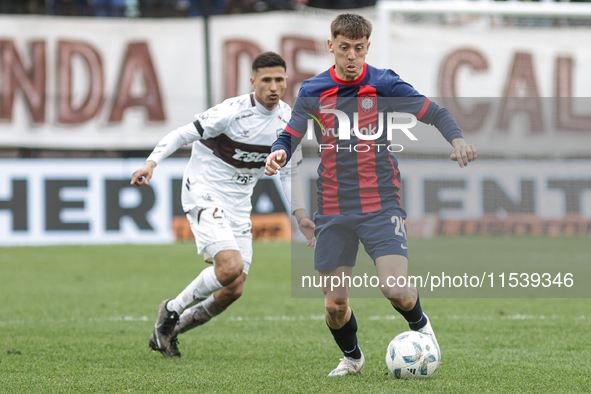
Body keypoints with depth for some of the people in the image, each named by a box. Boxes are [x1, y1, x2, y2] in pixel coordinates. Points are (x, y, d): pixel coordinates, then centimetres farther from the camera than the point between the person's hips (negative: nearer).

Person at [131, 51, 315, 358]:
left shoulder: (288, 120, 0)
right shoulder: (233, 111, -20)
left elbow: (288, 172, 14)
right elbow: (182, 135, -15)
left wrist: (301, 218, 11)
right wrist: (151, 163, -29)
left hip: (239, 204, 7)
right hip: (203, 192, -7)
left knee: (233, 290, 2)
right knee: (231, 266, -27)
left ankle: (168, 332, 23)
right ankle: (172, 309, -2)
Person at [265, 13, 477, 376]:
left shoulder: (384, 85, -2)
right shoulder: (312, 92, 3)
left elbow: (435, 113, -2)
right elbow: (290, 136, 8)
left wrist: (457, 140, -22)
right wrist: (279, 154, -16)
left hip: (381, 206, -2)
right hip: (333, 212, 2)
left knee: (396, 289, -18)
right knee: (335, 304, 2)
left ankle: (420, 326, 17)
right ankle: (352, 359, 33)